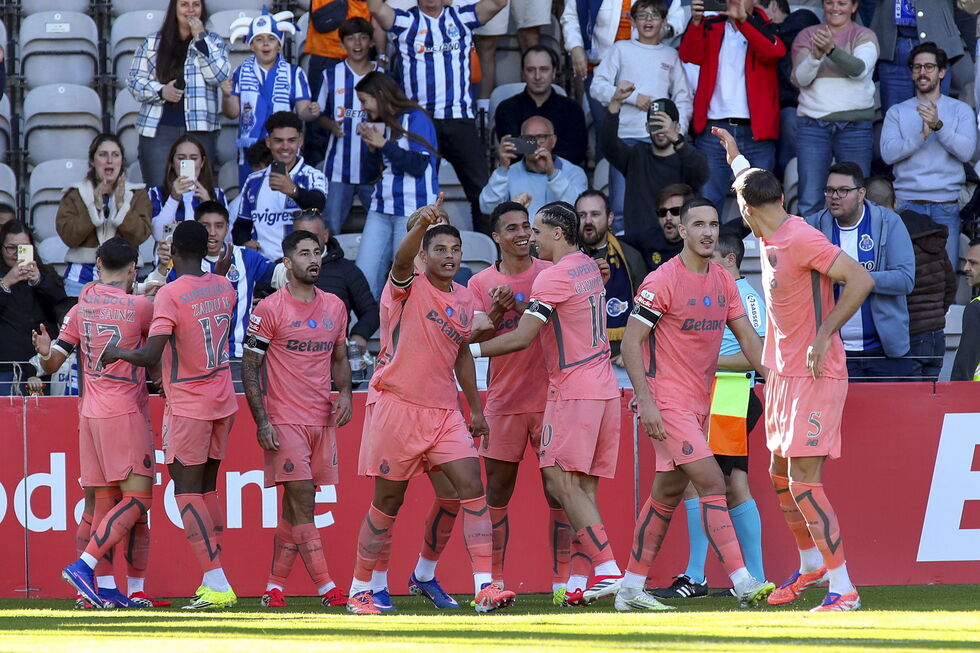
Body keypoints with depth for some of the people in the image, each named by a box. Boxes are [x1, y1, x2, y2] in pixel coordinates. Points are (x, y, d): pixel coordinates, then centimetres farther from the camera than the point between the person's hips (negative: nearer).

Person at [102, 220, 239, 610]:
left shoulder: (170, 295, -17)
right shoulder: (224, 289, 4)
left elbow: (150, 356, -24)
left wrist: (118, 353, -5)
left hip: (188, 407, -7)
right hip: (223, 402, 7)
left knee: (187, 491, -4)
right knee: (207, 488, 16)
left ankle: (217, 585, -14)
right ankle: (213, 581, 16)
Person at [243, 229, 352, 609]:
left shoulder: (334, 307, 11)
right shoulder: (270, 309, -6)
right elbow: (249, 367, -5)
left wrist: (345, 393, 2)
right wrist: (261, 421, -12)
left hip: (324, 419, 6)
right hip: (285, 420, -6)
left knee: (295, 506, 7)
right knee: (302, 499, -11)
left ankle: (275, 585, 13)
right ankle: (326, 587, -13)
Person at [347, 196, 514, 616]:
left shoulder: (464, 299, 12)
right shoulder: (409, 288, -7)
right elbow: (401, 260, -30)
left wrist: (475, 407, 23)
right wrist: (422, 225, -50)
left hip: (443, 411, 5)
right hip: (396, 405, -5)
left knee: (472, 487, -10)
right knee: (388, 501, 3)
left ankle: (484, 588, -14)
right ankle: (359, 591, 16)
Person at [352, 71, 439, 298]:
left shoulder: (415, 120, -3)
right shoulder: (379, 126, 17)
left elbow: (418, 165, -14)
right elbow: (368, 177, 18)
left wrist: (384, 144, -10)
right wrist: (371, 147, 1)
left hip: (413, 210, -7)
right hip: (381, 210, 7)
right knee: (363, 280, -4)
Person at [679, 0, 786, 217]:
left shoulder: (764, 28, 7)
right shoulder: (711, 27, 12)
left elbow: (775, 52, -14)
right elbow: (689, 55, -3)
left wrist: (742, 20, -24)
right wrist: (696, 21, -20)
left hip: (756, 132, -1)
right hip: (714, 130, 1)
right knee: (707, 201, -3)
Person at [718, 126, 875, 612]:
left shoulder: (802, 239, -19)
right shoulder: (771, 238, 10)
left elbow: (861, 280, -27)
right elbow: (754, 185, 35)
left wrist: (824, 337, -25)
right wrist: (736, 159, 42)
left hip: (815, 375, -10)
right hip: (783, 372, 10)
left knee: (804, 481, -15)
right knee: (781, 473, 19)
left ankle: (843, 589, -15)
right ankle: (811, 565, 38)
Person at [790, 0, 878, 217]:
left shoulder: (864, 36, 6)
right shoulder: (807, 35, 12)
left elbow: (860, 70, -12)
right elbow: (800, 79, 1)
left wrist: (832, 49, -28)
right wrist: (815, 56, -19)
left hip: (854, 124, -1)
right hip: (813, 123, 1)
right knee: (809, 201, -5)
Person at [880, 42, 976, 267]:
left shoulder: (961, 110, 10)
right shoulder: (897, 112, 11)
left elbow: (966, 151, -6)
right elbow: (888, 153, -4)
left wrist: (938, 126, -19)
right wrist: (922, 135, -16)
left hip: (946, 205, 0)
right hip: (907, 202, 0)